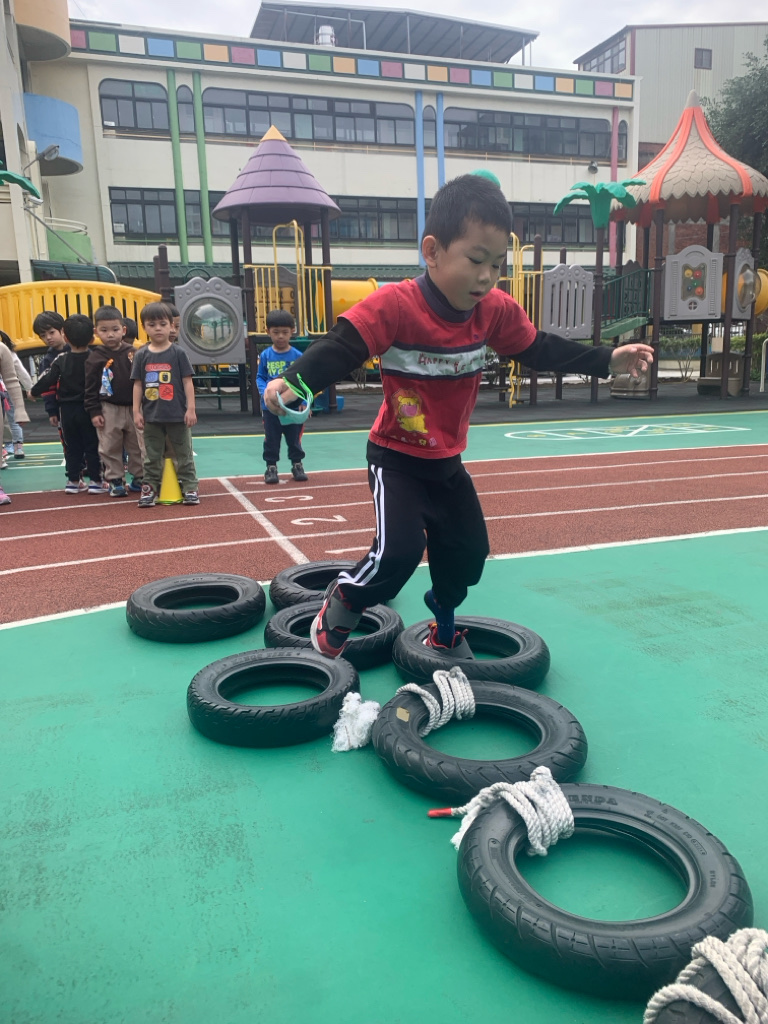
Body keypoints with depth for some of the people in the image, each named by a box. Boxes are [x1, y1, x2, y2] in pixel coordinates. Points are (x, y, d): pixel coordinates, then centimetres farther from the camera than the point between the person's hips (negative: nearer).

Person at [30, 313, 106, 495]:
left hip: (68, 410, 2)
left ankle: (73, 481, 16)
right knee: (92, 446, 5)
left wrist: (34, 391, 13)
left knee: (72, 447, 12)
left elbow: (48, 380, -2)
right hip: (88, 409, -2)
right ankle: (95, 481, 5)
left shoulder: (61, 360, -5)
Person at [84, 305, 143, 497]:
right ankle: (115, 481, 14)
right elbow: (90, 387, -2)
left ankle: (138, 478, 22)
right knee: (110, 447, 3)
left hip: (133, 407, 2)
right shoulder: (95, 357, -3)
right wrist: (94, 412, -7)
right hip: (108, 409, -1)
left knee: (137, 446, 9)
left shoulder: (133, 353, 1)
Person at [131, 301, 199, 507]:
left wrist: (191, 409, -8)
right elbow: (137, 385, 5)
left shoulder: (178, 353, -3)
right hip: (151, 416, 2)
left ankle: (190, 487, 14)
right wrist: (136, 411, 0)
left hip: (177, 415, -2)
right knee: (152, 457, 10)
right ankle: (150, 488, 18)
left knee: (184, 454, 7)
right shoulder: (141, 355, 3)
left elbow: (187, 382, -3)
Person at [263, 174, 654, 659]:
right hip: (397, 458, -6)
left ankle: (444, 630, 43)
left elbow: (540, 349, 6)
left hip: (447, 461, 6)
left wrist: (607, 360, 5)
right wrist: (293, 381, -46)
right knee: (398, 550, -21)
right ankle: (338, 612, 10)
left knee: (468, 550, 15)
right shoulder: (395, 305, -24)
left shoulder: (496, 309, -7)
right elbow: (341, 348, -29)